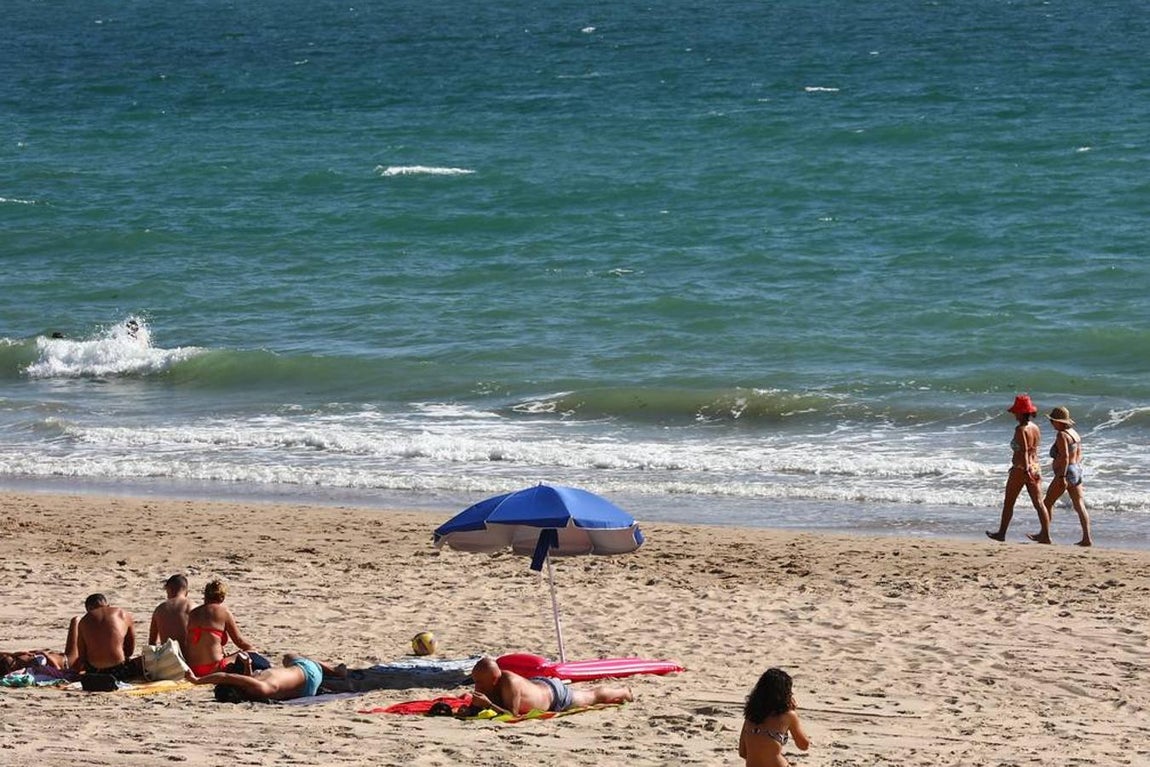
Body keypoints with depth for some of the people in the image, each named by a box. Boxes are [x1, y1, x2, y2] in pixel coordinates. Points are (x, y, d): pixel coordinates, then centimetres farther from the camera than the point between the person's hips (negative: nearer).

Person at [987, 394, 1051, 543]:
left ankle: (1001, 533, 16)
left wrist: (1026, 470, -29)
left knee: (1008, 503, 8)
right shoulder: (1035, 428, 8)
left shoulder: (1021, 429, -15)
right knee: (1038, 502, 3)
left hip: (1020, 469, -7)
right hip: (1035, 467, 7)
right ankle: (1046, 535, -3)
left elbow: (1024, 451, -24)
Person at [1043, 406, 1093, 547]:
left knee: (1047, 503, 4)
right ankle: (1087, 538, -3)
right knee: (1079, 505, 4)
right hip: (1077, 471, 9)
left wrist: (1062, 477, -25)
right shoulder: (1074, 433, 14)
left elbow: (1065, 457, -22)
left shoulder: (1062, 435, -15)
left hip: (1065, 472, -9)